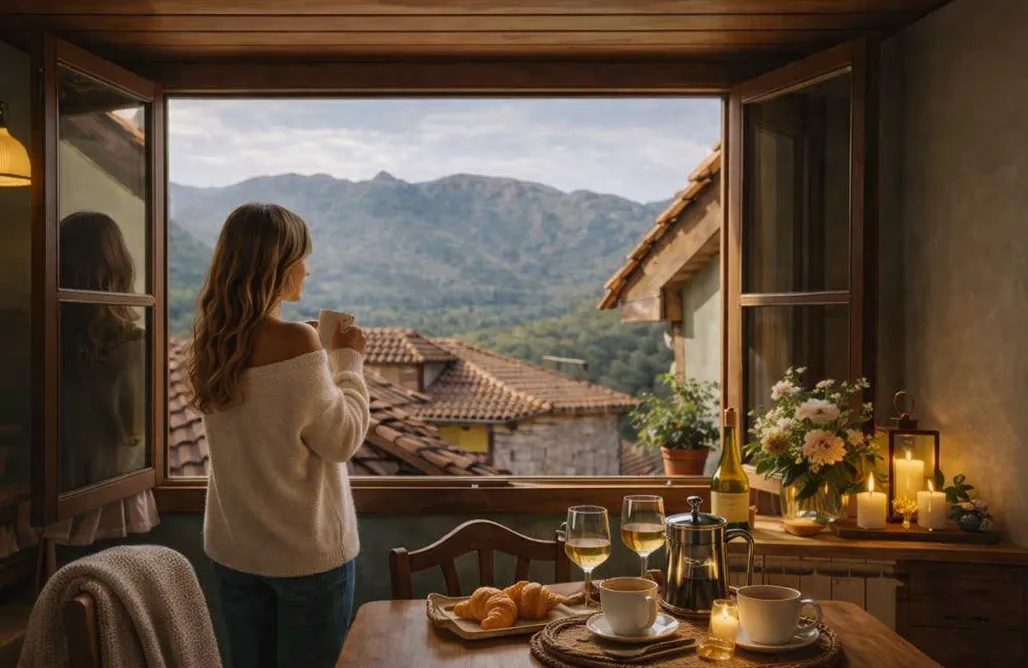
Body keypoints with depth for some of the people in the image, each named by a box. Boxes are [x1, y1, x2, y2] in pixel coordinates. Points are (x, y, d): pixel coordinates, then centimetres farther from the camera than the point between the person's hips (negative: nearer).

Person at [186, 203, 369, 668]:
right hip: (306, 551, -6)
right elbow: (342, 439, -14)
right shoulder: (295, 341, -21)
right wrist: (348, 360, -4)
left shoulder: (211, 342, -1)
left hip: (233, 547, 7)